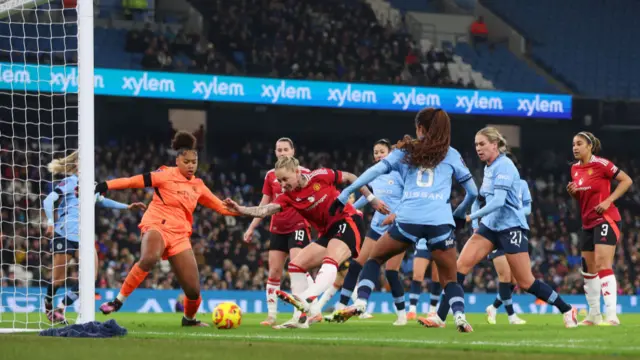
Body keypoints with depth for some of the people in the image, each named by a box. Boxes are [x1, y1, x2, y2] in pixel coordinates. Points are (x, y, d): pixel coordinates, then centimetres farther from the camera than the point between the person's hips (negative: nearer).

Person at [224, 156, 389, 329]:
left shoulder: (320, 176, -11)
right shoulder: (289, 197, 0)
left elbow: (349, 177, 3)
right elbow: (266, 210, -16)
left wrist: (372, 199, 6)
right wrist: (240, 209, -32)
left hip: (347, 222, -7)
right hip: (327, 233, 7)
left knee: (330, 261, -32)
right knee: (296, 265, -1)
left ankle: (305, 299, -55)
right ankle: (304, 315, -1)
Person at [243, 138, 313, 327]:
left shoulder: (303, 173, -3)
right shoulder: (270, 175, 8)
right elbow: (265, 204, 15)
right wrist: (252, 227, 13)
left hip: (298, 227, -4)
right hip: (277, 229, 4)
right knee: (274, 272, 2)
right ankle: (271, 315, 7)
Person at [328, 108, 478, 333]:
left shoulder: (406, 151, 17)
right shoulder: (451, 155, 18)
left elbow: (375, 170, 5)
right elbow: (472, 191, 17)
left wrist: (346, 192, 5)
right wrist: (460, 213, 35)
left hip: (408, 219, 0)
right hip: (440, 220, 0)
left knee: (376, 257, 22)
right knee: (449, 278, 13)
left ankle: (360, 303, 6)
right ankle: (459, 316, -13)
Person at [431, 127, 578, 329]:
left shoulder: (503, 166, -16)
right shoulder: (489, 168, 10)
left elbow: (498, 201, -26)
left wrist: (472, 217, -28)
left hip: (511, 228, -8)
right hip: (490, 226, 8)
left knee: (526, 283, -2)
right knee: (461, 266, -9)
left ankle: (567, 311, 16)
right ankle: (440, 317, -12)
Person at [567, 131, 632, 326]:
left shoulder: (600, 164, -12)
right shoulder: (575, 169, 10)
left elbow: (627, 180, -11)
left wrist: (608, 200, -18)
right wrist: (572, 191, -1)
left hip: (606, 220, -8)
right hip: (588, 223, 8)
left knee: (603, 265, -18)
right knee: (588, 270, 10)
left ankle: (611, 315, -23)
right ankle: (594, 315, 19)